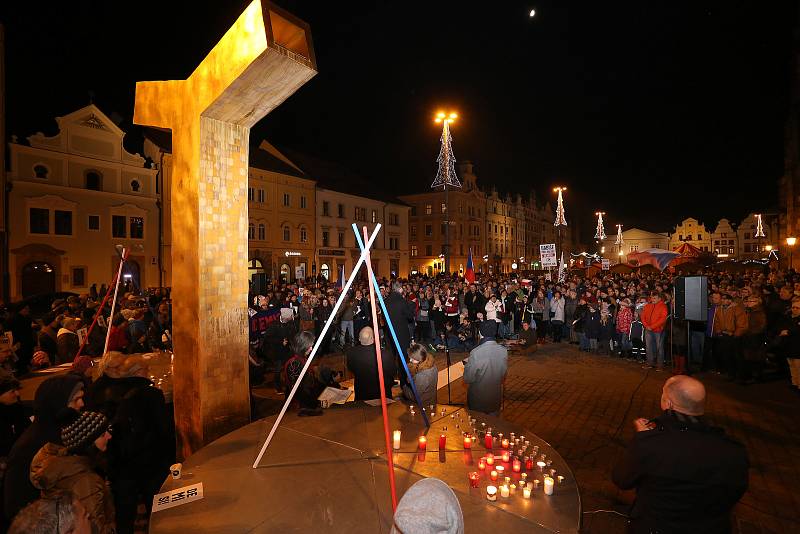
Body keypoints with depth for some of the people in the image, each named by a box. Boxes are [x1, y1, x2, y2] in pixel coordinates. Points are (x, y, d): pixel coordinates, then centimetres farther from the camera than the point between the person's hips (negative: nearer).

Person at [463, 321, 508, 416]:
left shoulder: (476, 353, -28)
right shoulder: (504, 351, -12)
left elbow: (467, 379, -18)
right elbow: (503, 375, 2)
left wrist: (467, 364, -3)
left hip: (478, 401, -4)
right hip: (496, 399, 4)